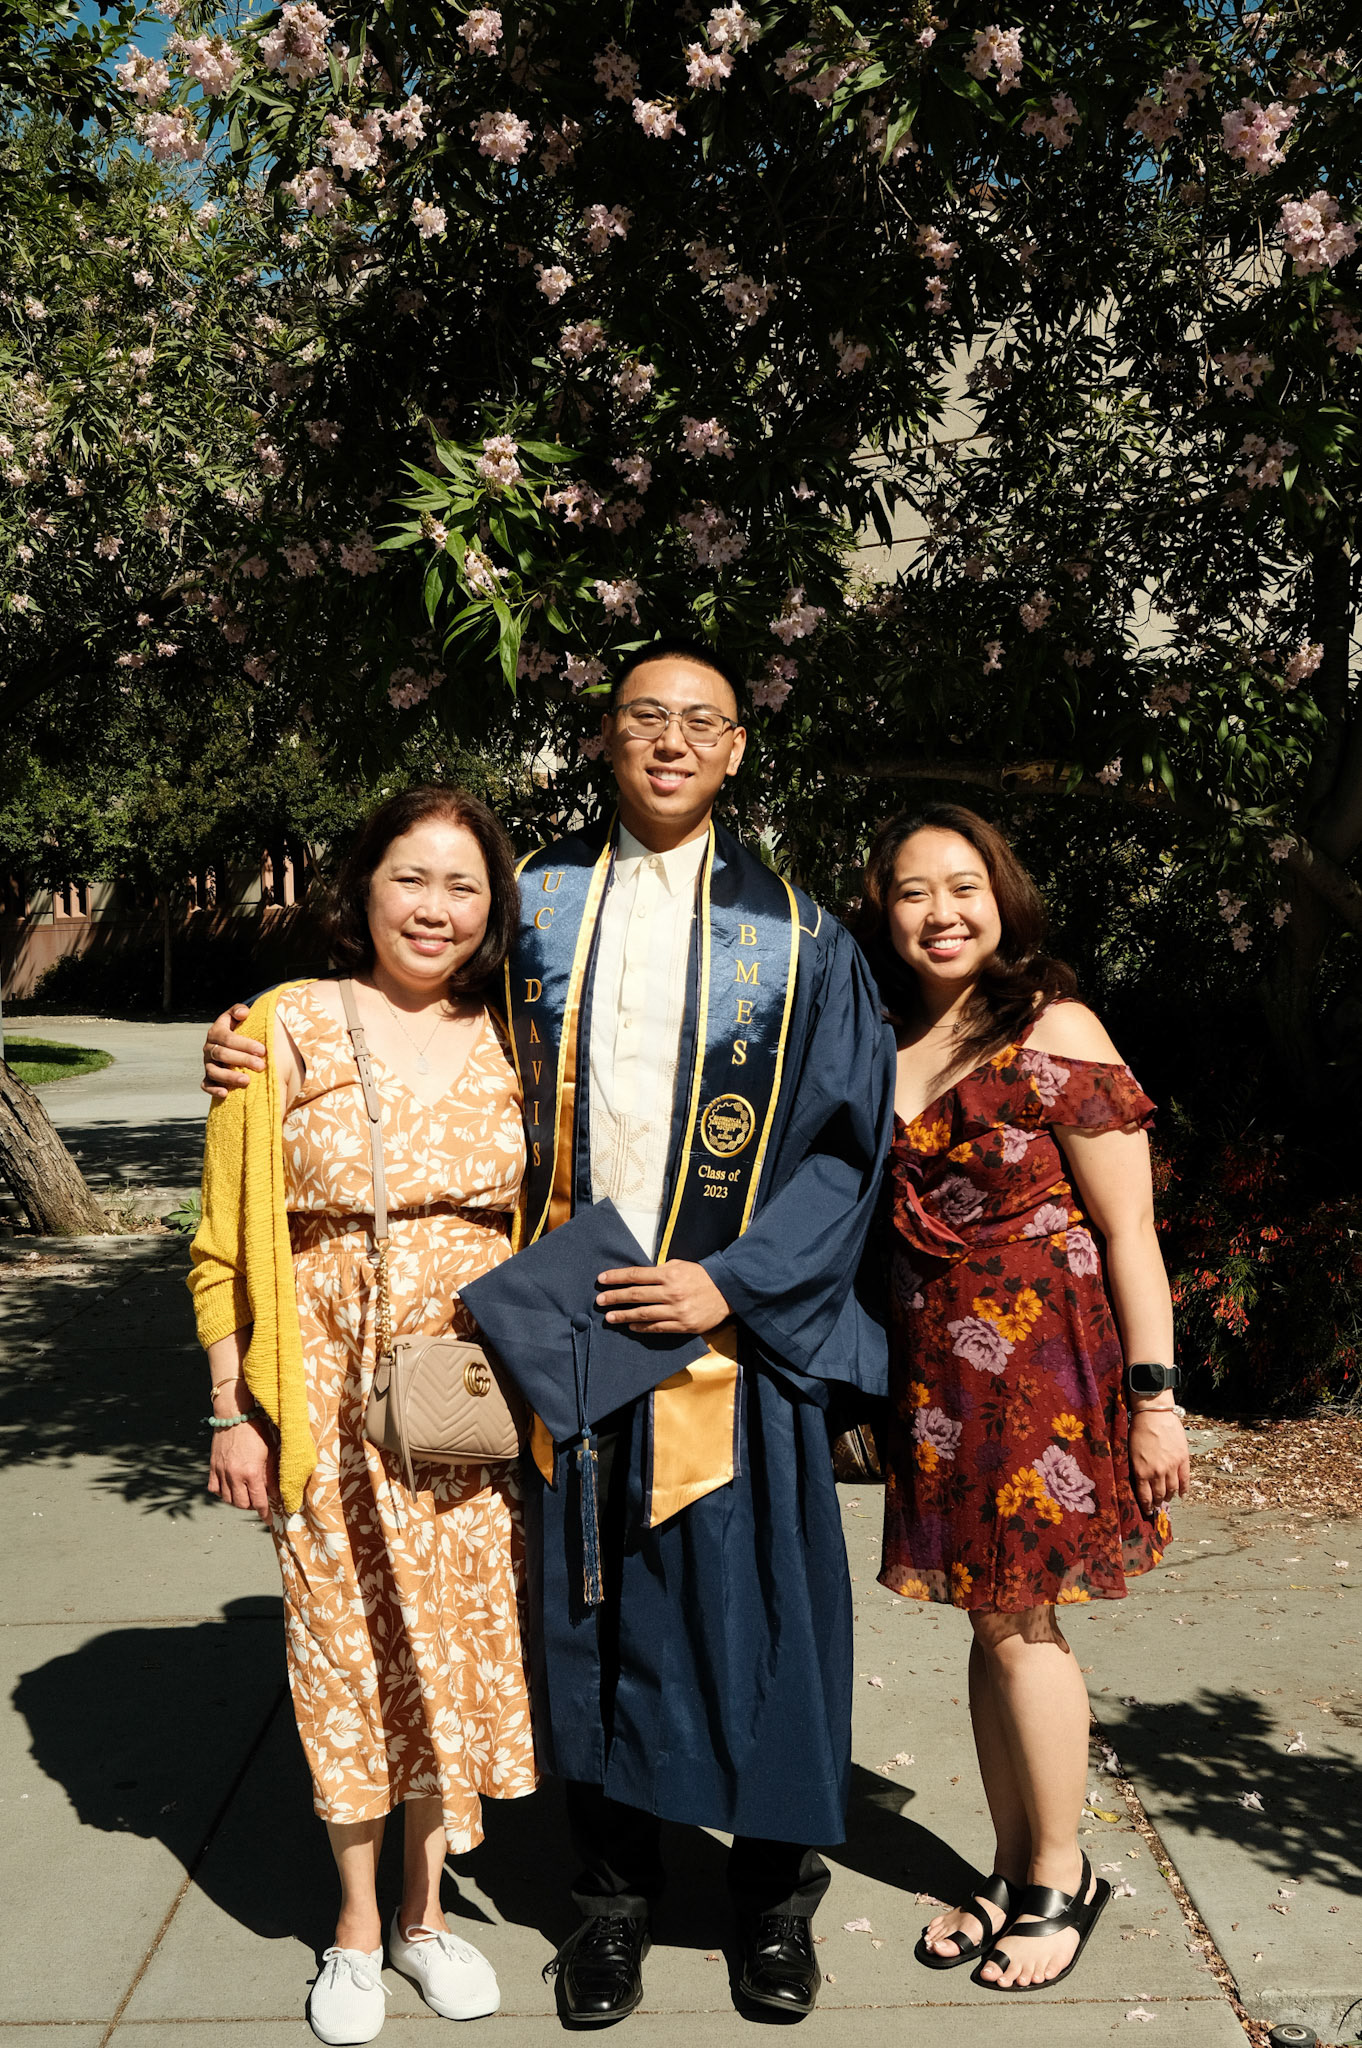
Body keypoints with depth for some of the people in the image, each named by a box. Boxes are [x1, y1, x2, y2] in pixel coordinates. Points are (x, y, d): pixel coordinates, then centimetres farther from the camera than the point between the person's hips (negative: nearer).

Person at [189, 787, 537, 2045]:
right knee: (348, 1646, 9)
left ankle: (426, 1909, 32)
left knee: (462, 1643, 10)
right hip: (331, 1399, -2)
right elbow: (228, 1244, -3)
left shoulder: (507, 1043, 3)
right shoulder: (290, 1028, -5)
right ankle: (357, 1925, 31)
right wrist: (234, 1411, -5)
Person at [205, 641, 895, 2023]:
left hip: (730, 1325, -1)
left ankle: (774, 1889, 30)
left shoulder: (795, 936, 1)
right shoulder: (532, 902, 6)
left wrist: (734, 1282, -12)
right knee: (590, 1608, 11)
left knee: (747, 1599, 7)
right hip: (565, 1321, 2)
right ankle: (613, 1888, 32)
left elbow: (847, 1142, -2)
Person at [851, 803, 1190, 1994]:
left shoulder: (1056, 1032, -10)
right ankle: (1015, 1871, 29)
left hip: (1044, 1359, -5)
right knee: (993, 1619, 14)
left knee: (1017, 1622, 3)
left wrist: (1154, 1397, -12)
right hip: (935, 1373, 5)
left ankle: (1062, 1881, 22)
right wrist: (886, 1379, 10)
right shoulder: (879, 1048, 7)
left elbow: (1128, 1230, -10)